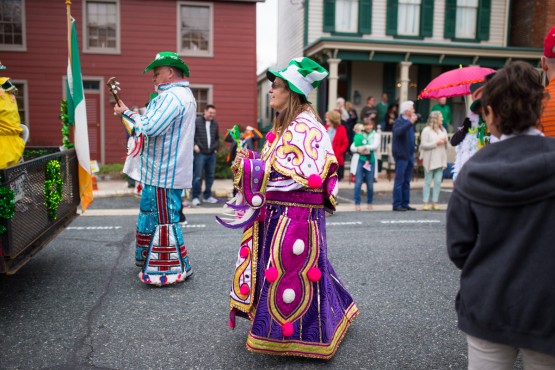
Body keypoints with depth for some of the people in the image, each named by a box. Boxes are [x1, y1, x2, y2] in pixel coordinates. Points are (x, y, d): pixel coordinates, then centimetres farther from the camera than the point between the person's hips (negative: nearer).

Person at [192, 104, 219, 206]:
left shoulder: (215, 123, 13)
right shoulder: (197, 121, -4)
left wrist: (216, 147, 12)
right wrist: (194, 145, -12)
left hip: (211, 154, 6)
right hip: (200, 153, -5)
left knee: (210, 176, 10)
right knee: (197, 176, -6)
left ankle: (207, 196, 20)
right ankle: (195, 197, 3)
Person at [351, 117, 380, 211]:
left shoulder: (376, 135, 7)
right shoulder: (360, 135, 9)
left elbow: (375, 146, -9)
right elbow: (352, 147, 4)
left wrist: (364, 147, -14)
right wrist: (358, 149, -15)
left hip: (371, 161, 0)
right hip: (361, 160, 1)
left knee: (370, 184, 4)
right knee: (358, 182, -5)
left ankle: (369, 203, 19)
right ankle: (357, 203, 2)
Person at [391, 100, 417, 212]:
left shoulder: (409, 122, 15)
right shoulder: (399, 121, -10)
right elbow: (398, 132, -31)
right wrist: (410, 122, -31)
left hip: (409, 155, 8)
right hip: (401, 155, -8)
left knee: (407, 181, 11)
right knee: (399, 181, -4)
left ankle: (405, 204, 17)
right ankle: (397, 204, 1)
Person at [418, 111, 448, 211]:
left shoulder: (443, 130, 15)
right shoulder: (427, 130, -2)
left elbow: (446, 146, 23)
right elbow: (423, 145, -10)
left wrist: (445, 142, 3)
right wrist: (436, 143, -13)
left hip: (440, 160, 5)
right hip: (430, 160, -5)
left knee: (438, 182, 2)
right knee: (428, 182, -1)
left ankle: (434, 203, 9)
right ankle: (426, 203, 4)